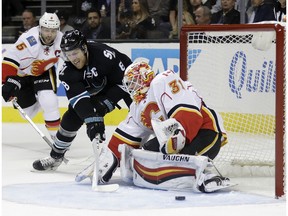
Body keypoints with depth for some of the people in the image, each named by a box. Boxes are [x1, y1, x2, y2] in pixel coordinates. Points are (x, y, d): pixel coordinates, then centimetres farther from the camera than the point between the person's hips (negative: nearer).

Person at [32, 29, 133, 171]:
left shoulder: (104, 54, -38)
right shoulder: (67, 70, -24)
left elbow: (126, 79, -30)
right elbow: (78, 98, -32)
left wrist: (107, 102, -32)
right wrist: (92, 121, -45)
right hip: (96, 91, 4)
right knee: (72, 116, -5)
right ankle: (56, 156, 12)